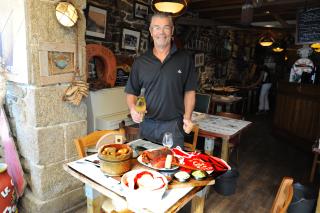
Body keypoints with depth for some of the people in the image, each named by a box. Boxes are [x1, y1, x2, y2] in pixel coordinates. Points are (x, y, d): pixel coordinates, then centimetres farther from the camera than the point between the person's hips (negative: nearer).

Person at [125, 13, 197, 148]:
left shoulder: (185, 59, 0)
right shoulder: (140, 62, 4)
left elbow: (189, 91, 4)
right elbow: (131, 92, 9)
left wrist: (187, 117, -8)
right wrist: (132, 108, -11)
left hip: (174, 126, -1)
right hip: (147, 125, 2)